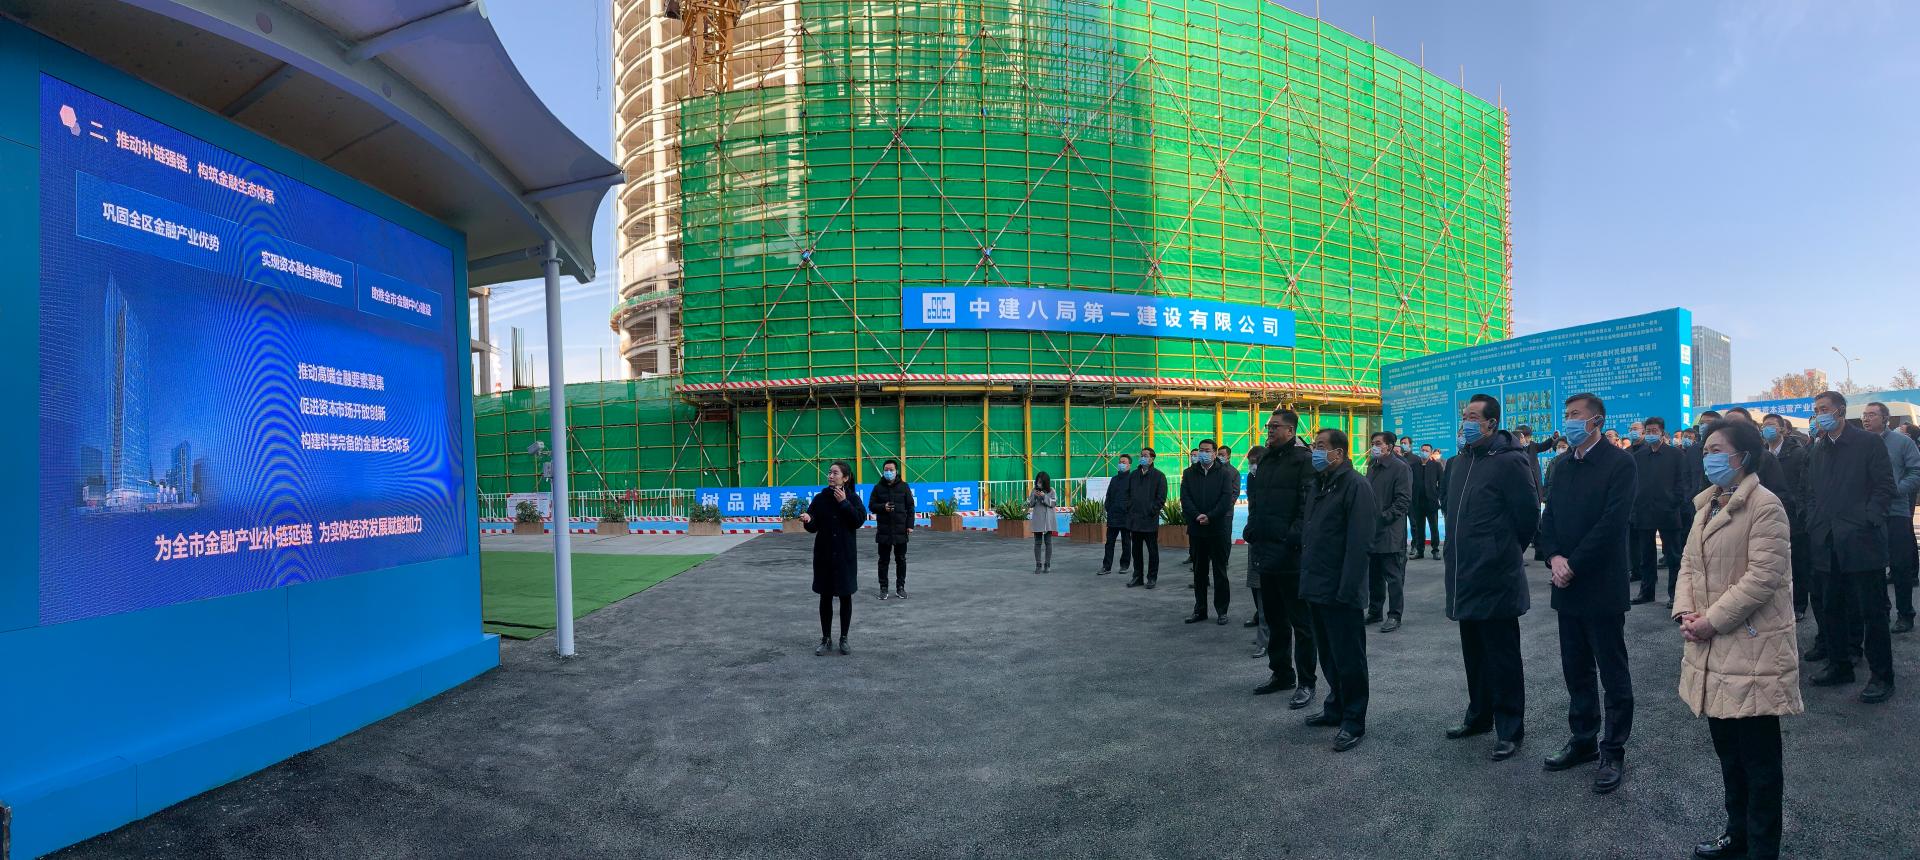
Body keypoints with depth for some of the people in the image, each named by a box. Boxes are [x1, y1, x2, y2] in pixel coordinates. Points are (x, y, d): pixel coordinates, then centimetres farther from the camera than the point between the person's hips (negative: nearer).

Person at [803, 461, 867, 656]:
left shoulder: (853, 498, -3)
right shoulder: (820, 498, 1)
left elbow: (859, 521, -15)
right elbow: (813, 527, 0)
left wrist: (844, 502, -18)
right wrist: (808, 520, -22)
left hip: (845, 555, -1)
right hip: (824, 554, 1)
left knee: (845, 596, 6)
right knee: (825, 597, 6)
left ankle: (844, 638, 19)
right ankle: (826, 639, 17)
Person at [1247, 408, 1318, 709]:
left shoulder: (1303, 459, -9)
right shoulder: (1266, 459, 16)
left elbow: (1308, 505, -16)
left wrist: (1293, 538, -21)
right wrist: (1252, 531, 11)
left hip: (1290, 553, -8)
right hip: (1266, 551, 8)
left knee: (1300, 621, 2)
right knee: (1274, 617, 17)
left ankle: (1305, 682, 10)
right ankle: (1281, 673, 29)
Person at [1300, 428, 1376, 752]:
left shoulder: (1355, 485, -14)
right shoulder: (1318, 485, 15)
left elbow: (1359, 542, -19)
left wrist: (1347, 588, -23)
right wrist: (1306, 576, 13)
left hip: (1340, 591, -9)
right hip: (1317, 587, 9)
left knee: (1348, 658, 1)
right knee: (1328, 654, 18)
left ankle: (1354, 722, 11)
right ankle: (1336, 707, 31)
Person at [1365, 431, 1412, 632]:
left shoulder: (1400, 468, -9)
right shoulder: (1372, 467, 16)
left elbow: (1404, 500, -15)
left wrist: (1384, 517, -19)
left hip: (1390, 534, -8)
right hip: (1372, 531, 8)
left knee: (1393, 576, 0)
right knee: (1373, 575, 15)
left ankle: (1394, 616, 7)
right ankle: (1374, 612, 25)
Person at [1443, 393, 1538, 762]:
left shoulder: (1509, 462, -13)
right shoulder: (1459, 462, 12)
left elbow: (1528, 515, -12)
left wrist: (1507, 551, 0)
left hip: (1496, 579, -8)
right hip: (1464, 577, 8)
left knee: (1502, 656, 2)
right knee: (1473, 651, 18)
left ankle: (1509, 729, 14)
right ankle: (1479, 715, 32)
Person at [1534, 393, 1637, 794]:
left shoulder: (1618, 463, -9)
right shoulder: (1561, 465, 11)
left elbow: (1613, 521, -16)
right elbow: (1549, 517, 10)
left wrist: (1573, 564, -15)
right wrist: (1554, 557, -6)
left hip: (1602, 585, -6)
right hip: (1567, 585, 6)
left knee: (1613, 674, 4)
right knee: (1576, 671, 14)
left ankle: (1613, 752, 14)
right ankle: (1583, 741, 25)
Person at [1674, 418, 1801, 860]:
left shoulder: (1764, 506, -13)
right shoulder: (1707, 504, 12)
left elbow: (1763, 576, -19)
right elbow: (1689, 563, 13)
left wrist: (1712, 621, -17)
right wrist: (1685, 612, -2)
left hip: (1751, 647, -8)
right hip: (1712, 650, 8)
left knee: (1759, 757, 4)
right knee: (1727, 749, 19)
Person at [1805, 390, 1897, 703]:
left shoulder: (1868, 443, -3)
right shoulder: (1819, 450, 14)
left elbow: (1885, 486, -7)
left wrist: (1867, 522, -15)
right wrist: (1814, 525, 6)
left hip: (1861, 542, -6)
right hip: (1829, 544, 6)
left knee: (1872, 611, -1)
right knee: (1833, 609, 13)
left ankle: (1881, 676, 8)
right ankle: (1839, 666, 24)